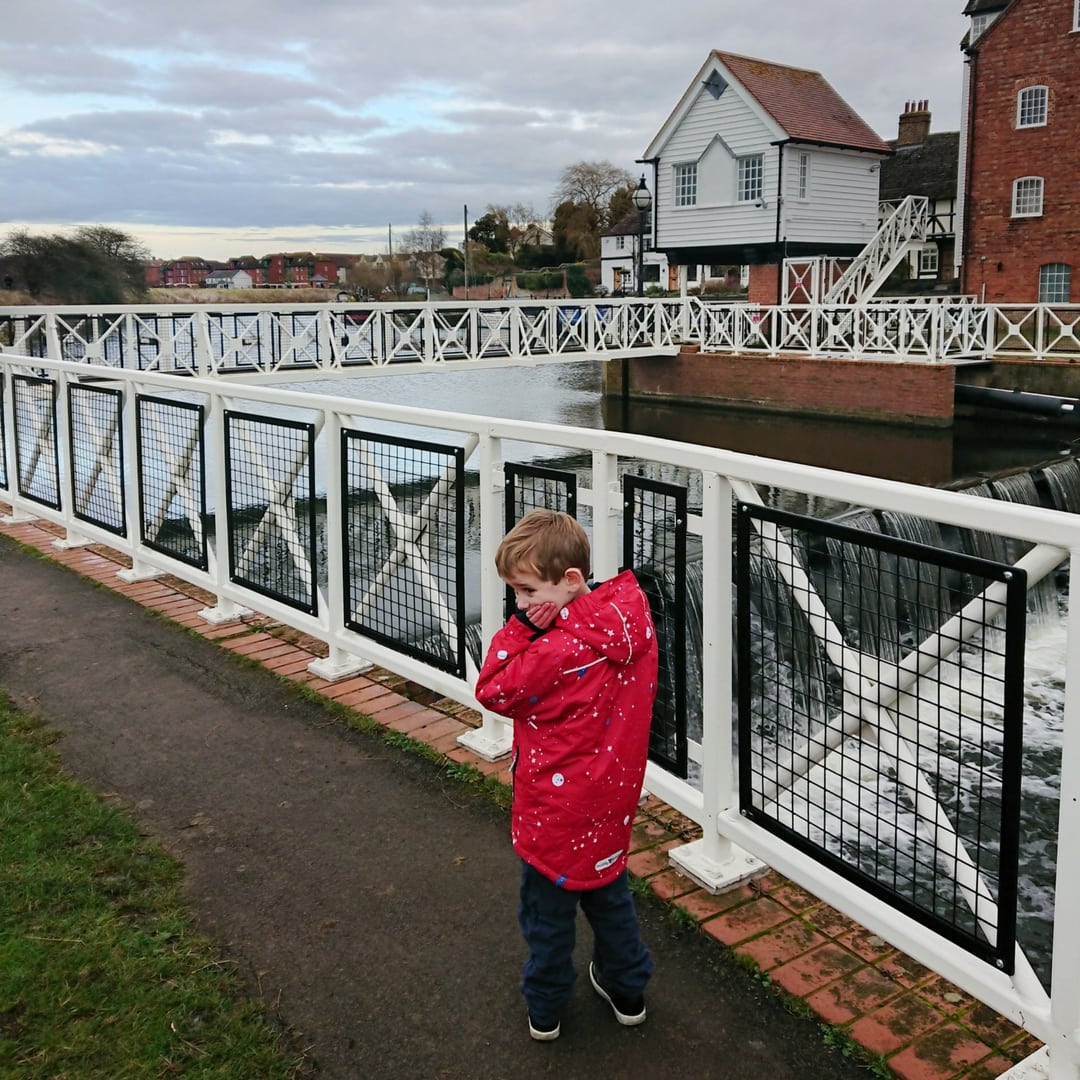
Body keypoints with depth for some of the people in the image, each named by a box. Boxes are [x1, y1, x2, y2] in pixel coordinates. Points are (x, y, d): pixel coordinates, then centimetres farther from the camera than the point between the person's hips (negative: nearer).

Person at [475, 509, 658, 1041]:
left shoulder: (558, 651, -32)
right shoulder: (632, 620, -8)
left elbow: (493, 691, -19)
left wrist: (522, 629, -20)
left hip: (557, 804, -7)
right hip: (613, 796, 7)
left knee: (548, 906, 15)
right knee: (608, 888, 27)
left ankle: (545, 1010, 34)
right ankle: (627, 988, 43)